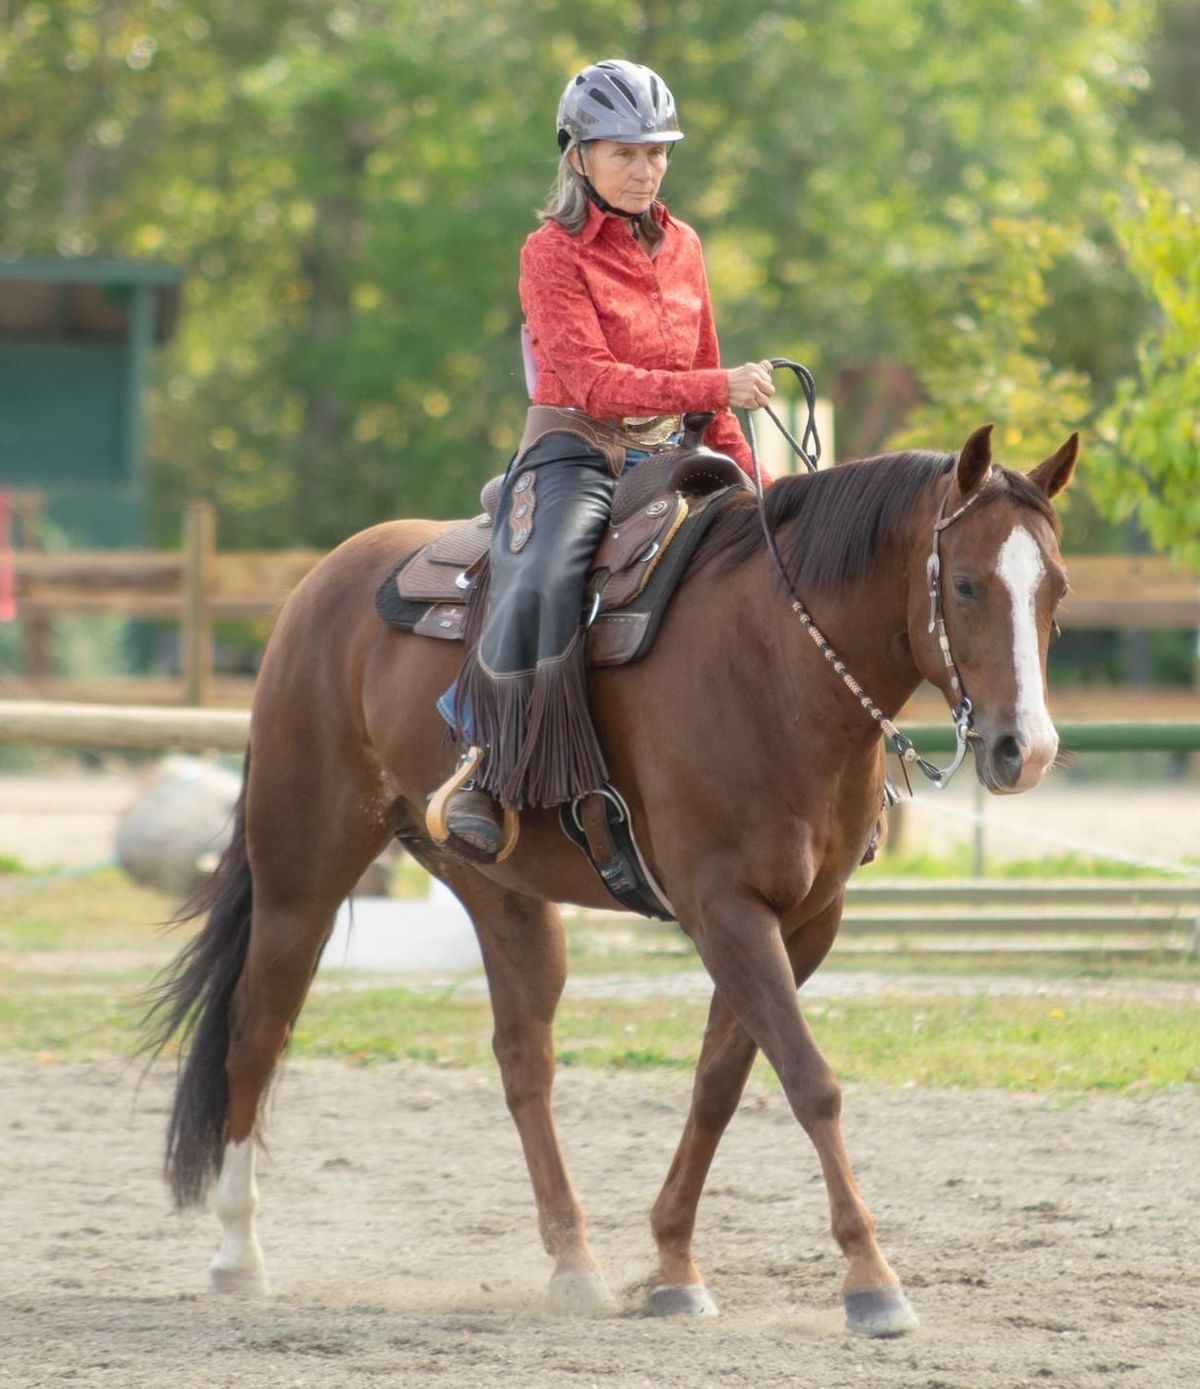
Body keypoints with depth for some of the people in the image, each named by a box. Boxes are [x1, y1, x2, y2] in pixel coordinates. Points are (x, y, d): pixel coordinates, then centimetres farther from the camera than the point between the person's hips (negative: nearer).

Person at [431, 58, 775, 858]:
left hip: (664, 456, 6)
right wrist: (716, 388, -24)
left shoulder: (681, 249, 12)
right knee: (540, 589, -33)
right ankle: (484, 776, -22)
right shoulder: (553, 254, -6)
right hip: (575, 452, -6)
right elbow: (592, 380, -16)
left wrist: (748, 477, 9)